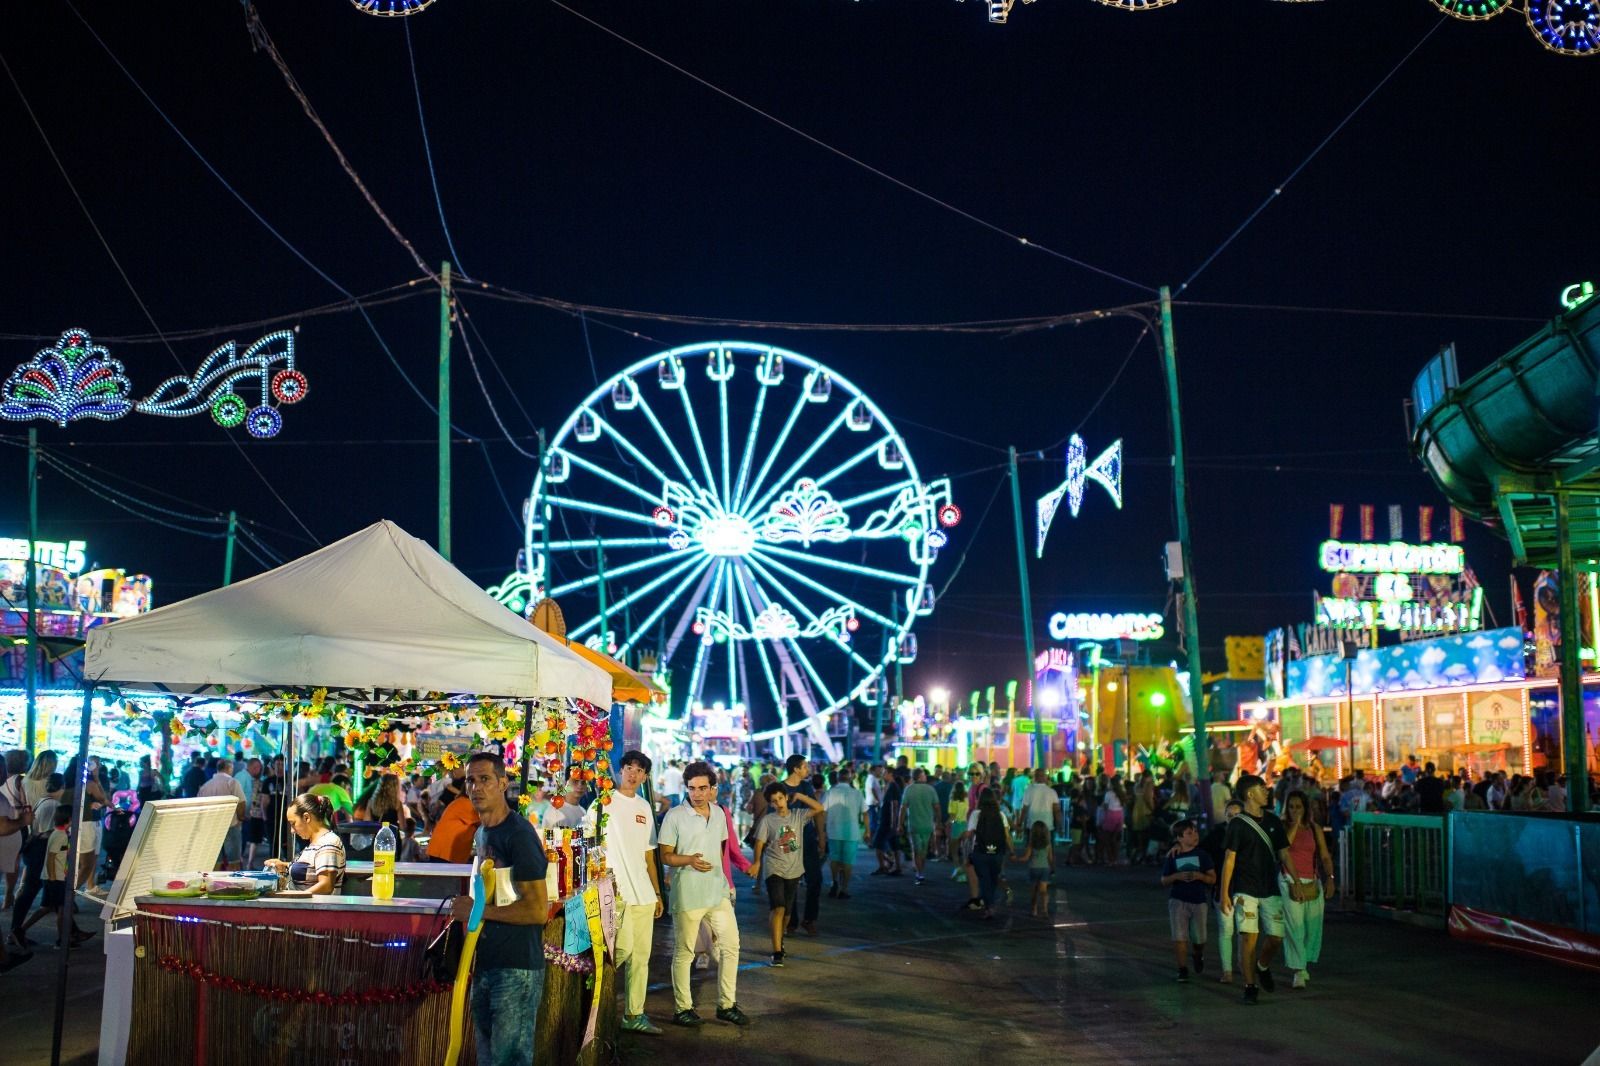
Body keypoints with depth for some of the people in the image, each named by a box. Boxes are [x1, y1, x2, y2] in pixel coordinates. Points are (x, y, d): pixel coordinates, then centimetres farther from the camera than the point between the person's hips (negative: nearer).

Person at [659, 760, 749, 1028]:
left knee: (731, 945, 6)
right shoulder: (675, 816, -9)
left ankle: (726, 1005, 17)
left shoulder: (719, 814, 8)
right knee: (684, 952, 3)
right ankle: (683, 1009, 14)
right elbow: (665, 856, -8)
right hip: (687, 894, -6)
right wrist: (689, 860, -25)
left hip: (718, 892, 6)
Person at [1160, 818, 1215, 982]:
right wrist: (1177, 876, -14)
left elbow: (1213, 878, -2)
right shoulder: (1173, 856, 0)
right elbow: (1164, 880, 6)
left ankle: (1199, 956, 41)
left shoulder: (1202, 854, -1)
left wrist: (1199, 875, -21)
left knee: (1198, 938, 9)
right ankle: (1182, 969, 4)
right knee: (1179, 937, -9)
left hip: (1199, 900, 0)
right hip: (1178, 900, 0)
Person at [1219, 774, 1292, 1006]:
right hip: (1246, 890, -4)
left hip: (1270, 890, 5)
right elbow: (1229, 859, -6)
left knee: (1275, 936, 2)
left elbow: (1284, 854, 12)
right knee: (1249, 938, -9)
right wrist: (1224, 894, -8)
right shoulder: (1238, 823, -5)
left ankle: (1263, 966, 32)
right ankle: (1250, 986, 4)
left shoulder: (1272, 821, 9)